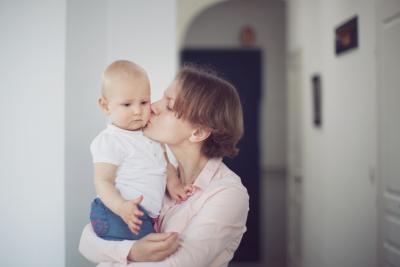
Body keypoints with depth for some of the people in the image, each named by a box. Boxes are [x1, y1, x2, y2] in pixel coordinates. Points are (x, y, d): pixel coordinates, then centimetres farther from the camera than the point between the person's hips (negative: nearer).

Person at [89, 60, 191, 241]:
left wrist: (173, 184, 7)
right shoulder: (110, 141, -10)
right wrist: (121, 206, -32)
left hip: (148, 217, 8)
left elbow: (164, 164, 27)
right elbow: (102, 181, -15)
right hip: (118, 217, -8)